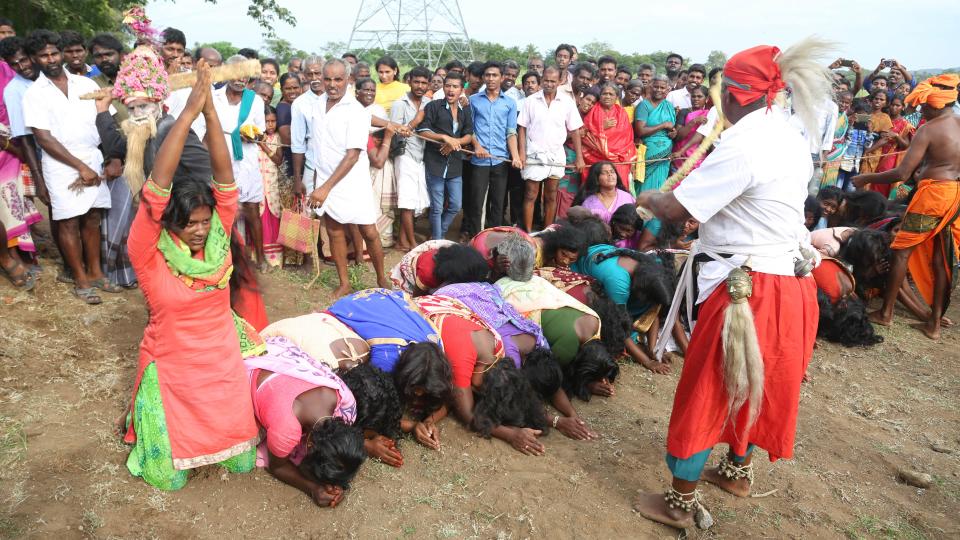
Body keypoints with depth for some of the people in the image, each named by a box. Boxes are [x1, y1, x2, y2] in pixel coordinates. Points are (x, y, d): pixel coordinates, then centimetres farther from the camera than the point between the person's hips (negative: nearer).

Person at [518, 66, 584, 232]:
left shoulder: (567, 102, 0)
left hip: (556, 155, 1)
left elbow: (574, 131, 2)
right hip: (534, 155, -1)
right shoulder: (531, 101, -1)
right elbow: (522, 128, 1)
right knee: (530, 195, 2)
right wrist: (521, 152, -7)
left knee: (551, 197, 9)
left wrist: (579, 157, -2)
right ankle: (528, 232, 9)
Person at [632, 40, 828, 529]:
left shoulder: (742, 146, -21)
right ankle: (738, 470, 45)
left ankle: (681, 502, 19)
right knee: (753, 383, 25)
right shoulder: (792, 140, 8)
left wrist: (648, 198, 2)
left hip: (747, 289, -9)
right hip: (788, 282, 9)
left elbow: (674, 210, -19)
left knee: (705, 391, 5)